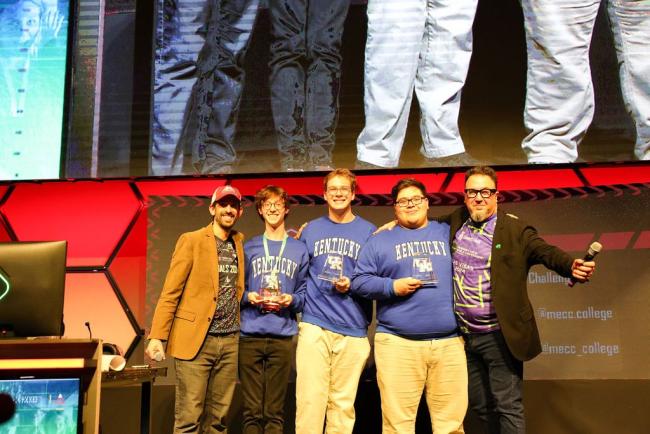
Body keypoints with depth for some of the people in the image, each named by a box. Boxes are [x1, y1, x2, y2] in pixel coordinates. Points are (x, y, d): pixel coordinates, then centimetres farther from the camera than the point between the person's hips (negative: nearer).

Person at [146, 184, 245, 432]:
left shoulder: (239, 243, 14)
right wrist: (157, 336, -13)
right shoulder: (191, 241, 0)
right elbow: (170, 293, -5)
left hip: (229, 341, 5)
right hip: (195, 339, -4)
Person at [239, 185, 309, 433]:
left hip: (283, 337, 0)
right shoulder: (248, 248, 11)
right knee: (252, 410, 2)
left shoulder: (299, 250, 10)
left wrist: (291, 300, -12)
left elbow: (304, 293, 8)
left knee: (274, 411, 3)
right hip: (250, 335, 0)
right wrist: (248, 297, -8)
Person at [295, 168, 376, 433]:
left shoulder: (369, 232, 8)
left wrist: (352, 285, -9)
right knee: (310, 399, -6)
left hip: (353, 330, 0)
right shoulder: (310, 230, 12)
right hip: (314, 325, 0)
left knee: (343, 403, 5)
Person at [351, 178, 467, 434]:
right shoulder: (380, 241, 12)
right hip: (397, 343, -1)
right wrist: (392, 286, -6)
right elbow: (359, 281, 6)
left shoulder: (448, 233, 17)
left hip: (449, 342, 2)